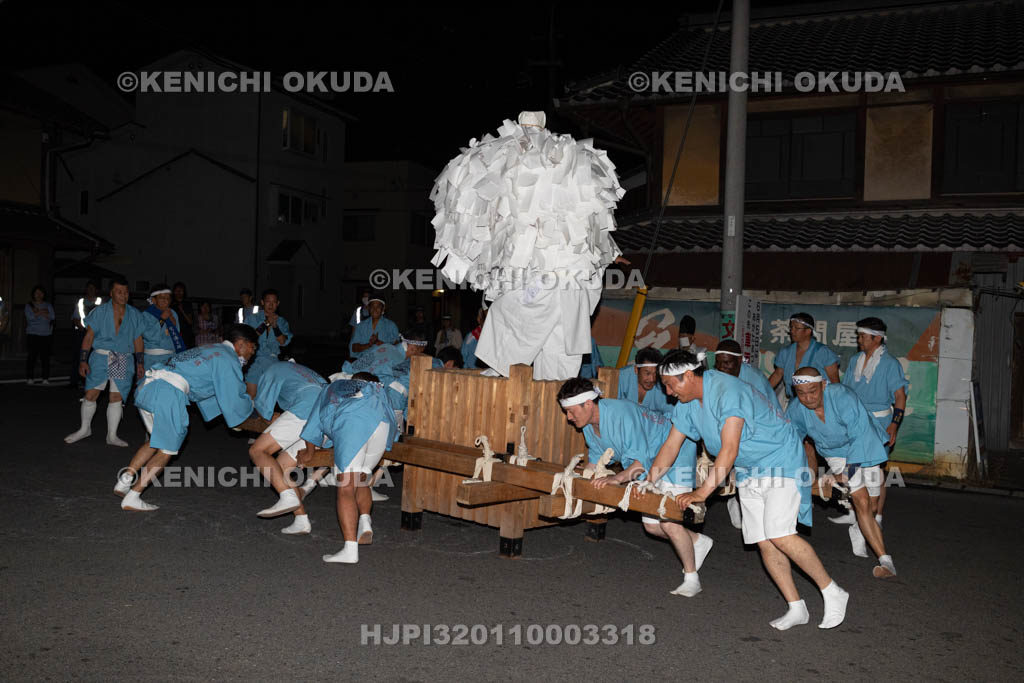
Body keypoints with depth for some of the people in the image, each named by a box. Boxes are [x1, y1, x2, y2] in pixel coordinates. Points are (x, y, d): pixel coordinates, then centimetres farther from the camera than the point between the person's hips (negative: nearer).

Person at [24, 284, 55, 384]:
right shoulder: (29, 305, 8)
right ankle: (30, 378, -1)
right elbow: (30, 316, -9)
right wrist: (43, 312, -5)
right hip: (33, 335, -1)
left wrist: (38, 312, -8)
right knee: (32, 356, -6)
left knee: (45, 357, -3)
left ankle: (46, 378, 0)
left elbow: (52, 317, -2)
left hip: (46, 335, 1)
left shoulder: (48, 305, 12)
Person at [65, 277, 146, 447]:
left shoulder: (135, 315, 8)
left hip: (124, 362, 1)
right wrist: (83, 361, -6)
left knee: (117, 398, 0)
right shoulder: (99, 312, 1)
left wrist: (139, 363, 9)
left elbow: (138, 340, 12)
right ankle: (85, 429, 20)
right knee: (90, 395, -3)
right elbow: (88, 337, 0)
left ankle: (112, 435, 11)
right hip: (100, 358, -1)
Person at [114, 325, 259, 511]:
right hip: (168, 392, -9)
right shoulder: (228, 360, 1)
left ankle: (124, 480, 19)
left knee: (156, 442, 25)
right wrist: (250, 405, 22)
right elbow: (234, 400, 2)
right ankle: (132, 498, 7)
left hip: (146, 386, 9)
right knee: (166, 451, 5)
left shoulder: (209, 350, 29)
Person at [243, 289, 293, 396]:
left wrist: (275, 326, -13)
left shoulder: (281, 322, 10)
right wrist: (266, 324, -13)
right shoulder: (252, 318, 5)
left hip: (272, 361, 2)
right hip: (254, 360, -2)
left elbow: (283, 342, -1)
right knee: (251, 396, -5)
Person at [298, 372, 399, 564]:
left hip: (352, 424, -3)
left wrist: (309, 452, 56)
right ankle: (365, 520, 0)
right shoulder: (377, 389, 43)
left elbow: (314, 422, 44)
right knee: (360, 479, 23)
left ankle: (350, 549, -18)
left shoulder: (334, 387, 40)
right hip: (383, 425, 3)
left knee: (346, 489, -7)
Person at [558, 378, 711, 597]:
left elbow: (641, 460, -36)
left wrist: (618, 478, -48)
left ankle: (691, 579, 2)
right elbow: (596, 458, 9)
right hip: (651, 464, 9)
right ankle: (698, 542, 32)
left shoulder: (622, 414, -34)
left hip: (676, 455, -9)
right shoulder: (588, 424, -5)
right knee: (651, 525, 9)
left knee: (668, 522, -16)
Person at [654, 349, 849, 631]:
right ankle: (796, 608, 11)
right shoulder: (687, 403, 1)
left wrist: (702, 492, -33)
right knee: (763, 541, 1)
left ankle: (832, 592, -2)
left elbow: (729, 450, -32)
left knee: (779, 535, -19)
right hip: (748, 471, 8)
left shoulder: (728, 391, -27)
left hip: (780, 460, -8)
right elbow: (671, 446, 7)